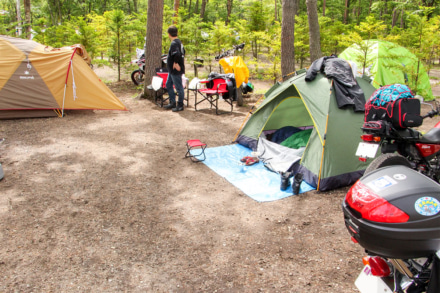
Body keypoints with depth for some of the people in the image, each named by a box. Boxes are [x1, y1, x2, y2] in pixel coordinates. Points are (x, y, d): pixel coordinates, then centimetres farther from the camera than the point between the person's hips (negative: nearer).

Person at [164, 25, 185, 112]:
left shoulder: (174, 43, -18)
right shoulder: (179, 42, 12)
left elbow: (177, 54, -33)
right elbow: (183, 52, 25)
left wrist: (176, 63, -22)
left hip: (176, 70, -11)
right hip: (172, 70, 11)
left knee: (178, 87, -1)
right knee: (168, 85, 19)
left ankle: (180, 105, 7)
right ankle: (172, 102, 27)